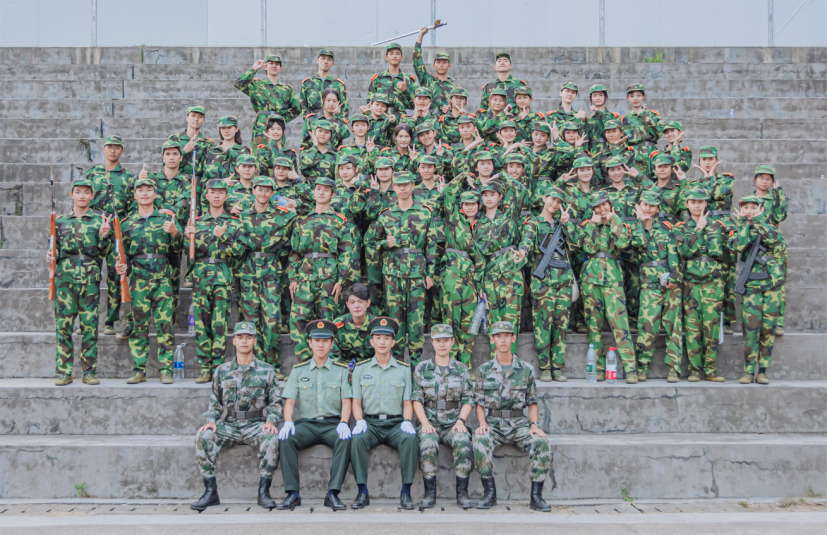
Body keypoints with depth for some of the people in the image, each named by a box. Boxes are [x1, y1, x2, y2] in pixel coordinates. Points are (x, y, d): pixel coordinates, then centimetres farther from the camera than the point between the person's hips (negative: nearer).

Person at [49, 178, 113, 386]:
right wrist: (51, 256, -1)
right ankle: (64, 372, 6)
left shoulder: (100, 220, 9)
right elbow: (55, 249, 21)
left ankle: (90, 372, 7)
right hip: (65, 278, 1)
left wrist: (103, 236, -11)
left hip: (91, 279, -1)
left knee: (90, 326, 0)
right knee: (63, 325, -1)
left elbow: (105, 252, 6)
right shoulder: (60, 221, 14)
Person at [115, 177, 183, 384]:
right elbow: (123, 252, 18)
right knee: (138, 325, 2)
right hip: (138, 278, 2)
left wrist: (174, 232, -17)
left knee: (165, 323, -5)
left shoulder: (166, 217, 10)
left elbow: (178, 247, 3)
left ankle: (166, 370, 0)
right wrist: (120, 265, -2)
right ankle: (139, 370, 9)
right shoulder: (127, 223, 15)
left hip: (163, 277, -1)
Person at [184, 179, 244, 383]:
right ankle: (205, 368, 6)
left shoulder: (234, 222, 10)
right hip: (200, 276, 2)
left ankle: (218, 367, -2)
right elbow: (191, 249, 6)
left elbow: (239, 250, -1)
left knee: (220, 323, -6)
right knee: (202, 323, 0)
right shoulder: (197, 221, 14)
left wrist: (223, 237, -14)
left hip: (223, 276, -2)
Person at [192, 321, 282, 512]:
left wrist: (270, 421, -11)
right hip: (229, 425, 2)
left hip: (256, 425, -2)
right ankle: (210, 492, -19)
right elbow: (215, 402, 16)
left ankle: (263, 492, -24)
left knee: (272, 439, -35)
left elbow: (275, 402, 8)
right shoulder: (222, 371, 13)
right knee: (202, 437, -28)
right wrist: (211, 420, -4)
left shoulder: (266, 370, 9)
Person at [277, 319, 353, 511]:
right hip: (307, 423, 1)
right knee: (285, 438, -29)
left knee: (345, 439, -34)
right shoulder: (298, 370, 13)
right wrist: (288, 421, -14)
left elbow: (346, 401, 2)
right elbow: (289, 400, 6)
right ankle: (292, 493, -27)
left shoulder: (342, 370, 10)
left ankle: (333, 493, -32)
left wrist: (343, 423, -18)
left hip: (332, 423, -1)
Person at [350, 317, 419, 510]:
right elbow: (356, 401, 8)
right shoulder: (361, 369, 11)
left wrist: (407, 421, -11)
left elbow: (407, 402, 9)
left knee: (410, 439, -33)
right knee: (357, 439, -33)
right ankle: (362, 491, -25)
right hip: (370, 422, 0)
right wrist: (360, 421, -11)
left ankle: (406, 491, -24)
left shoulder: (403, 369, 11)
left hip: (396, 423, 0)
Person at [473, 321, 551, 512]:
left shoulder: (526, 369, 8)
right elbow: (479, 403, 8)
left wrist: (534, 424, -6)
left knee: (541, 443, -29)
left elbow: (532, 402, 10)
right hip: (493, 424, 0)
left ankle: (536, 496, -16)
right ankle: (489, 492, -21)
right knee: (480, 441, -34)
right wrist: (482, 423, -10)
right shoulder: (484, 370, 8)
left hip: (518, 424, 1)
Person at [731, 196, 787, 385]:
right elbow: (739, 246, -15)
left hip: (773, 286, 1)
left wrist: (757, 220, -14)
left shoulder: (770, 227, 11)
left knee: (768, 331, 3)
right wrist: (743, 223, -9)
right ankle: (748, 371, -2)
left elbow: (773, 239, -14)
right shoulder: (738, 231, 8)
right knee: (750, 330, -8)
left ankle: (762, 371, 9)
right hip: (751, 287, -1)